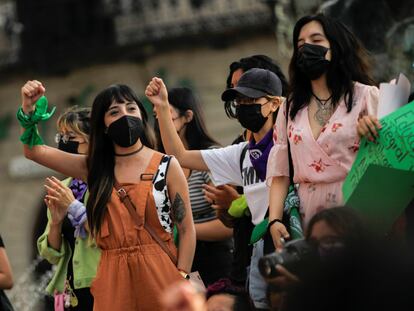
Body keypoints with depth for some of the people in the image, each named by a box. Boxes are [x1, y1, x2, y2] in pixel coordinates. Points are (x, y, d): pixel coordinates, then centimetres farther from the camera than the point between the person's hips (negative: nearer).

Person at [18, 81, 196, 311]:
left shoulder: (166, 166, 0)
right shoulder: (93, 168, 10)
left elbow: (187, 229, -1)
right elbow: (34, 151, 13)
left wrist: (182, 282, -10)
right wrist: (29, 110, -2)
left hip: (160, 275, -3)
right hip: (113, 282, 3)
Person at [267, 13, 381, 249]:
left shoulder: (365, 96, 3)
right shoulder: (291, 107, 14)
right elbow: (280, 171, 10)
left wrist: (370, 131, -20)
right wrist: (275, 220, -3)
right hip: (308, 218, 3)